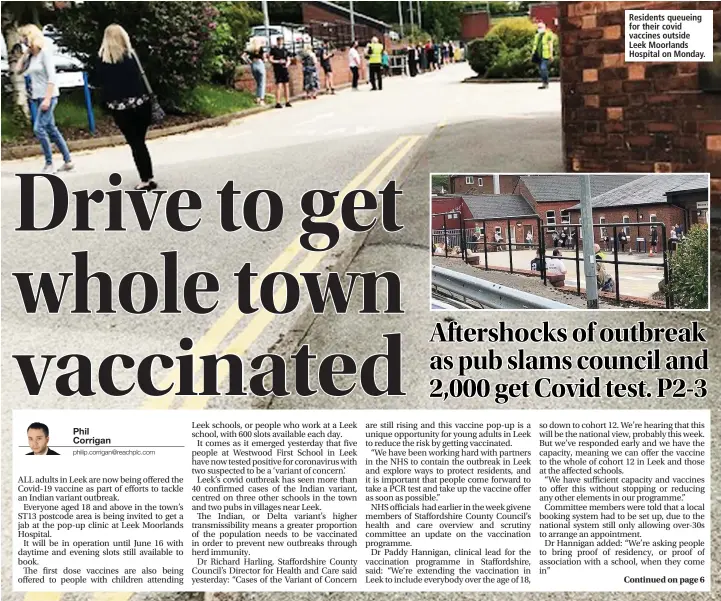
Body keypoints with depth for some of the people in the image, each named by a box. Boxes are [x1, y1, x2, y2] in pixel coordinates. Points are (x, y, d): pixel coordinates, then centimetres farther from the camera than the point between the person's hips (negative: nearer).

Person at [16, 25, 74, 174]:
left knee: (39, 128, -12)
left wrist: (47, 98, -22)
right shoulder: (31, 56, 10)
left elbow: (52, 77, -17)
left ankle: (49, 164, -5)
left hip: (48, 96, -8)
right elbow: (18, 69, 15)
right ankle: (68, 161, 14)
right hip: (37, 98, 8)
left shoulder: (45, 52, -12)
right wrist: (25, 53, 7)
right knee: (51, 129, 10)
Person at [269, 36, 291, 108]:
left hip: (285, 69, 5)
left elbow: (288, 59, 17)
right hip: (277, 70, -5)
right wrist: (278, 61, -16)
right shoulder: (273, 49, 0)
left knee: (286, 85, 6)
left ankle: (287, 102, 13)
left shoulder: (285, 49, 14)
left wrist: (287, 63, -5)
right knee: (279, 86, -8)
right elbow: (270, 60, -4)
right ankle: (277, 103, -6)